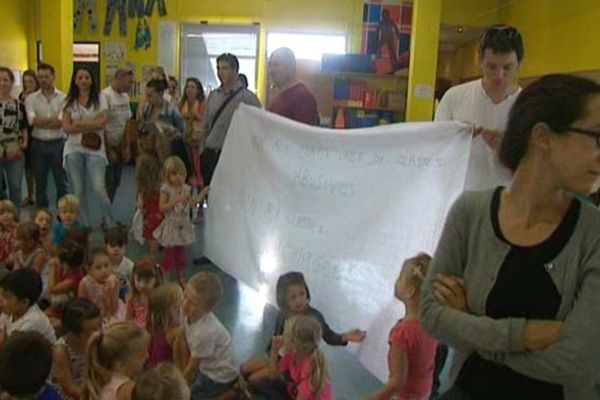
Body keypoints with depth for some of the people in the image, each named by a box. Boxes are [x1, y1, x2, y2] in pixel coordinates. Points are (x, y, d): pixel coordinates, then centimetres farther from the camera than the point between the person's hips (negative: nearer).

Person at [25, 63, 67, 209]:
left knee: (61, 181, 8)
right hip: (38, 144, 2)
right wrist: (54, 119, -11)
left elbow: (62, 123, -14)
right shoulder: (31, 98, 1)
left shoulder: (63, 98, -3)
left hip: (58, 143, -1)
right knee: (40, 183, 11)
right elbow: (32, 120, -12)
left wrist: (41, 121, -12)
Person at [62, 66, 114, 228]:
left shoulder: (100, 98, 3)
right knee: (78, 191, 6)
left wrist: (78, 124, -10)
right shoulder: (69, 101, 6)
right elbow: (67, 127, -4)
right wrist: (92, 125, -11)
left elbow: (102, 123, -10)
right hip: (74, 149, 2)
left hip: (95, 149, -2)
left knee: (99, 189, -10)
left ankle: (109, 221, 10)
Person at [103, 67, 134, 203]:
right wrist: (109, 150, -13)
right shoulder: (105, 96, -15)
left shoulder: (125, 96, 8)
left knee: (116, 182, 11)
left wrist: (126, 148, 8)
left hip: (120, 147, 7)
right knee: (108, 183, -4)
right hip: (107, 147, -7)